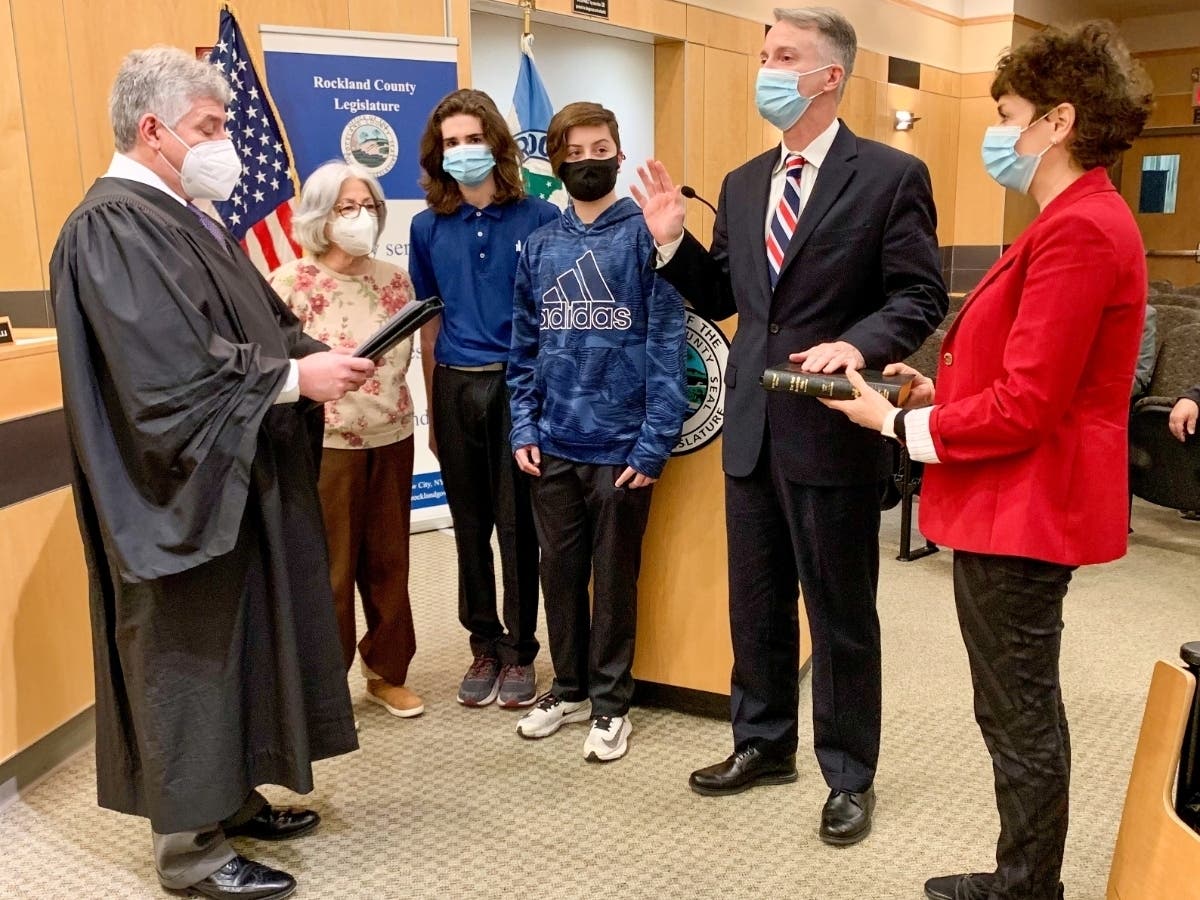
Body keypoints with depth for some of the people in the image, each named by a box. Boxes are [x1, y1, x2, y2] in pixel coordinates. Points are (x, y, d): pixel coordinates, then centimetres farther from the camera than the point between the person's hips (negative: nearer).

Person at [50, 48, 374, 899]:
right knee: (190, 660, 2)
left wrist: (320, 354, -3)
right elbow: (169, 370, -26)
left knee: (239, 646, 17)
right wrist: (295, 378, -21)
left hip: (237, 478, 10)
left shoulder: (186, 217, 14)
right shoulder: (112, 228, -18)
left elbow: (259, 322, 16)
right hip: (182, 490, -10)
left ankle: (232, 796, 33)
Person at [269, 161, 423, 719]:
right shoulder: (290, 284, -8)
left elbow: (408, 357, 10)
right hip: (326, 444, -4)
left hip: (391, 441, 5)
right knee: (329, 569, 5)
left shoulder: (396, 280, 6)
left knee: (389, 562, 13)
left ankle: (387, 673, 29)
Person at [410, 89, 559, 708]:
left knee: (518, 524, 4)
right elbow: (430, 320, 12)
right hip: (456, 387, 3)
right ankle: (484, 645, 26)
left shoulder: (539, 218, -3)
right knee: (470, 525, 10)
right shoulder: (429, 228, 7)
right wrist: (432, 411, 11)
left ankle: (520, 650, 19)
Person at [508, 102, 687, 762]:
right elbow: (524, 347, 10)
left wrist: (655, 442, -14)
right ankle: (568, 689, 33)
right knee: (560, 573, 15)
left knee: (615, 578, 9)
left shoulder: (645, 236, -5)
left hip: (621, 446, -4)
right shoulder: (539, 246, 8)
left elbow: (666, 345, -10)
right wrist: (523, 428, 2)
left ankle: (611, 703, 24)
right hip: (552, 447, 4)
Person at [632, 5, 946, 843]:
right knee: (755, 603, 17)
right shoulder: (743, 184, 11)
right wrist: (673, 240, 0)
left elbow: (922, 297, -9)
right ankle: (764, 744, 38)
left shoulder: (891, 175, -6)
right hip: (752, 429, 6)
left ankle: (850, 776, 28)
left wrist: (857, 344, -26)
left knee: (841, 614, 8)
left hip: (835, 430, -6)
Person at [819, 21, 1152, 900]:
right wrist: (944, 391, 7)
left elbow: (1023, 408, -24)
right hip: (1018, 500, 11)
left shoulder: (1079, 229, -20)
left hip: (1022, 507, -11)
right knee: (1022, 709, 20)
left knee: (1021, 718, 5)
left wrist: (899, 424, -13)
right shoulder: (1084, 218, 14)